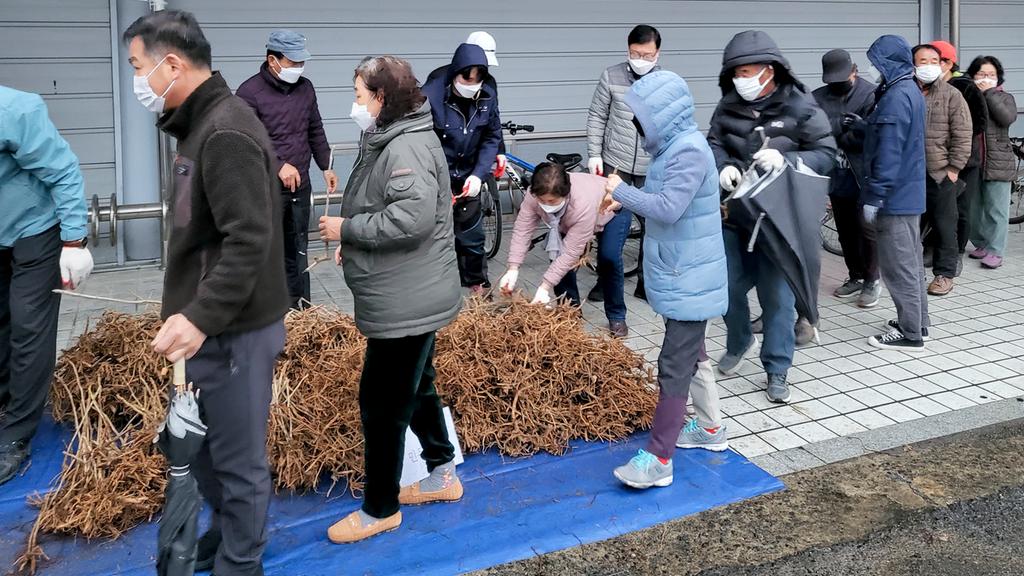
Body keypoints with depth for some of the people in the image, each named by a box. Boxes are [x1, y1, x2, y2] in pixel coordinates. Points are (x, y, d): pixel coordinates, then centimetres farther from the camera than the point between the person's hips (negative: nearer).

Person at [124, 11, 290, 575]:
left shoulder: (226, 131, -19)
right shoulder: (202, 124, 12)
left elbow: (249, 241, -25)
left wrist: (200, 317, -31)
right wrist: (191, 315, 17)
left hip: (233, 332, -10)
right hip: (211, 326, 10)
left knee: (238, 461, 5)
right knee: (199, 449, 22)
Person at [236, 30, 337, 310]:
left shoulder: (305, 88, 8)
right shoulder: (249, 92, -11)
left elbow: (316, 131, 18)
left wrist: (326, 166, 13)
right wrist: (279, 165, -22)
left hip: (300, 186, 6)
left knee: (297, 251, 14)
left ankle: (299, 309, 23)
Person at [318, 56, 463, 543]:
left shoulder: (408, 147, -21)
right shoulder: (389, 141, 13)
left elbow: (412, 217, -32)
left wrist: (346, 229, -20)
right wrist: (354, 242, 6)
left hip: (405, 305, -11)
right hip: (408, 299, 11)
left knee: (382, 403, 0)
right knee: (416, 388, 22)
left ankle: (380, 510, 15)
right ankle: (442, 476, 38)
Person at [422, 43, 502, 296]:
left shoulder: (488, 96, -8)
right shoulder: (430, 95, -22)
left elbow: (492, 138, 2)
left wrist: (478, 174, -12)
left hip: (467, 179, 4)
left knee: (472, 236, 13)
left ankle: (478, 284, 33)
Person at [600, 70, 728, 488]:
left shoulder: (690, 152, -22)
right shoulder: (673, 147, 8)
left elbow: (667, 207, -31)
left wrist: (622, 189, -20)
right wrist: (623, 201, 0)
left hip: (688, 281, -10)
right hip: (682, 276, 10)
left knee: (675, 366, -7)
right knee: (688, 356, 21)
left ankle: (658, 458, -4)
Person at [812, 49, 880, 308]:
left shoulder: (871, 95, -11)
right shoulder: (819, 98, 4)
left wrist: (834, 137, -15)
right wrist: (838, 125, -23)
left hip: (864, 177, -5)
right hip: (837, 177, 5)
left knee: (867, 229, -2)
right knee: (845, 230, 15)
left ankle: (871, 281, 13)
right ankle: (855, 276, 30)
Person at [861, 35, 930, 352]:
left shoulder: (896, 98, -19)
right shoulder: (911, 91, 12)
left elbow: (888, 153, -23)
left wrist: (873, 196, -20)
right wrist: (866, 124, 14)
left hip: (894, 196, -10)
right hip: (909, 193, 10)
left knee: (898, 266, -4)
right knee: (911, 261, 18)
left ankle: (910, 334, 3)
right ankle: (917, 321, 29)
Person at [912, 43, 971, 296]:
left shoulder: (952, 95, -1)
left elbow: (962, 135, -3)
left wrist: (954, 168, -9)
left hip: (941, 174, -3)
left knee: (944, 226, 3)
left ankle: (944, 274, 12)